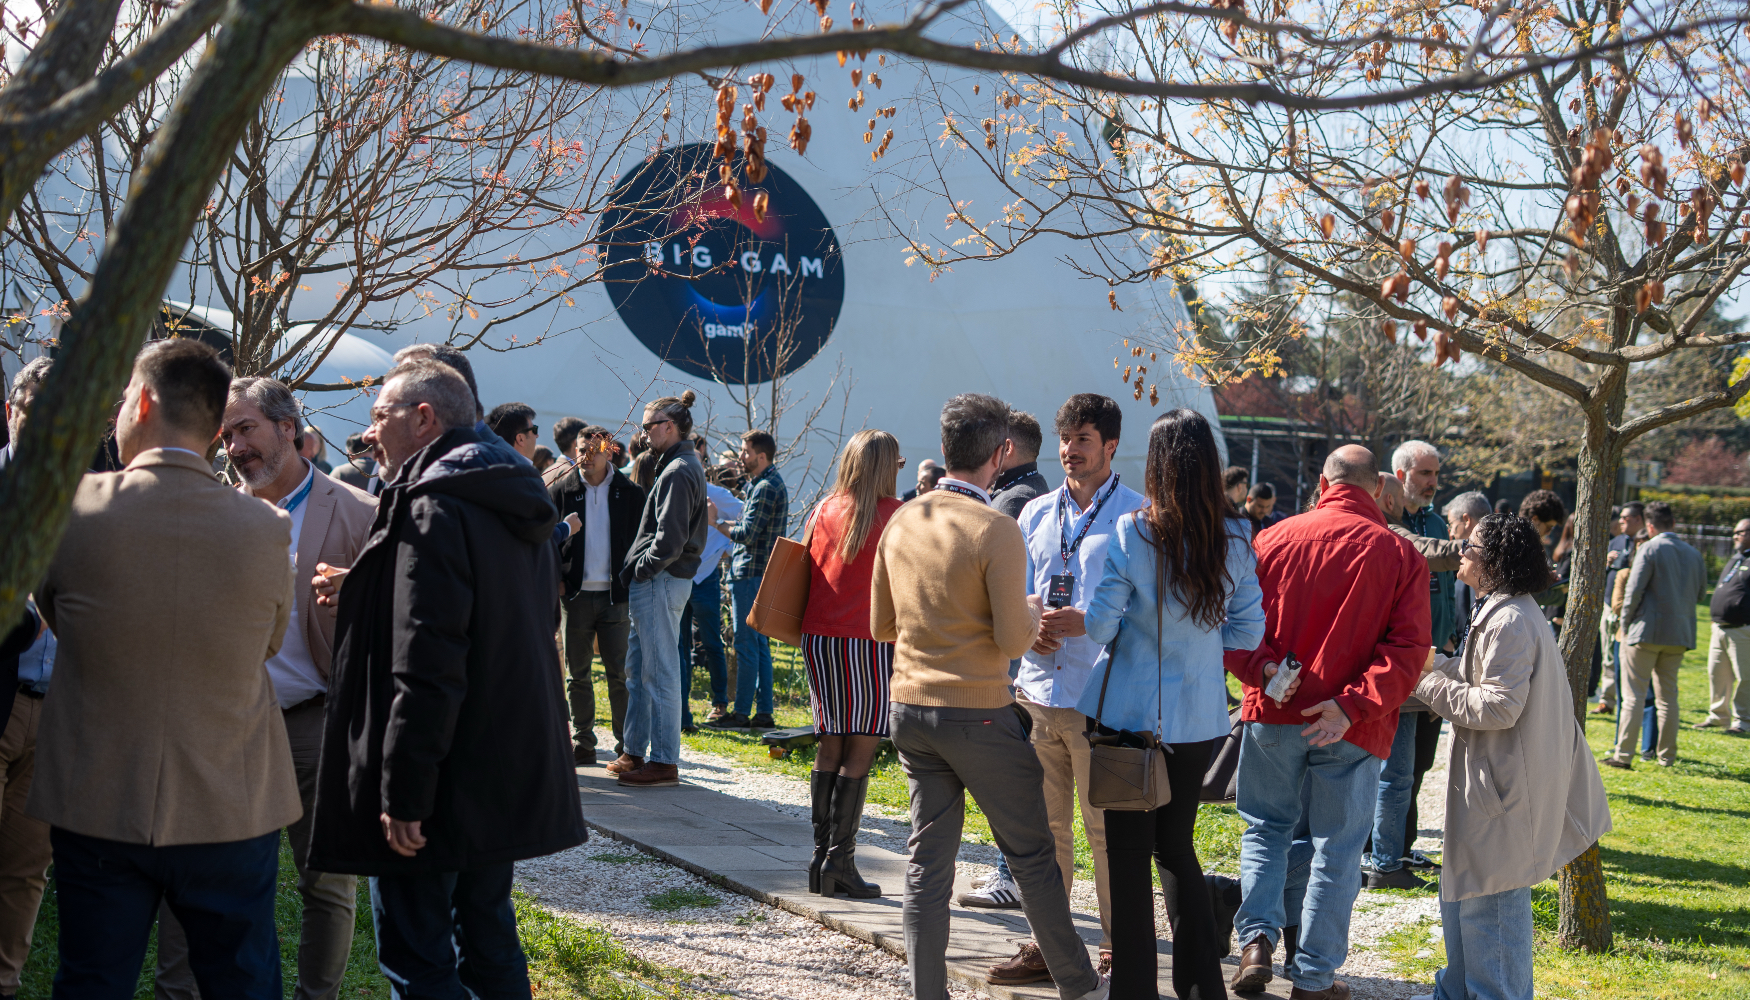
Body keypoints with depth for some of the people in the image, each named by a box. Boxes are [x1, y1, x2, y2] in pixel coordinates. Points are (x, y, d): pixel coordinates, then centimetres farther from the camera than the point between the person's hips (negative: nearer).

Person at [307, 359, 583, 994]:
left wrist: (402, 794, -22)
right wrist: (360, 601, 19)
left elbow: (427, 668, -24)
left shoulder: (433, 507, -17)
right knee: (488, 943, 19)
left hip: (446, 784, -10)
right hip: (509, 776, 10)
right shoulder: (516, 508, 13)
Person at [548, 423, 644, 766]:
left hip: (616, 595, -1)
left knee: (620, 674, -1)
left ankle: (627, 746, 6)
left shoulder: (630, 492, 4)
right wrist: (555, 579, -2)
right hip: (575, 595, 1)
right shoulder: (560, 489, 4)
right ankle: (582, 746, 15)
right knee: (577, 674, 7)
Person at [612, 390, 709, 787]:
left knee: (659, 673, -6)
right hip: (656, 582, 11)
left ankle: (664, 762, -2)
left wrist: (640, 570, -12)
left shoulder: (677, 472, -16)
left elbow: (669, 539, -23)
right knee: (637, 668, 16)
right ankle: (635, 752, 24)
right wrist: (637, 571, 12)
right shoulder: (685, 464, 16)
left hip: (659, 582, -11)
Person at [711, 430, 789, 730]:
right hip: (759, 573, 11)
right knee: (760, 644, 11)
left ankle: (741, 712, -5)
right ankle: (763, 711, 14)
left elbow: (748, 534, -20)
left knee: (746, 644, -7)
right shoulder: (762, 483, 18)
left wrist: (717, 522, -7)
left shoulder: (766, 487, -15)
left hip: (752, 574, -11)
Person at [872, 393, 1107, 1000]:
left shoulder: (901, 522, 4)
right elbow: (1014, 641, -15)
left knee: (928, 863, 10)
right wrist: (1032, 612, 5)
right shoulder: (996, 531, -15)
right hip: (978, 715, -6)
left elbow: (881, 626, 12)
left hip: (909, 710, 6)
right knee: (1032, 857, 8)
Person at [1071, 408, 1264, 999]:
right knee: (1177, 846, 19)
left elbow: (1096, 626, -11)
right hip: (1201, 716, 4)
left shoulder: (1130, 534, -15)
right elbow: (1248, 630, 5)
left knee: (1129, 856, 6)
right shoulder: (1235, 539, -2)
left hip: (1132, 713, -4)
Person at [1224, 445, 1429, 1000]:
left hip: (1273, 714, 2)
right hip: (1351, 730, -1)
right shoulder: (1400, 555, -2)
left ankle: (1258, 938, 2)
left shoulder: (1276, 539, 2)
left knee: (1266, 828, 19)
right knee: (1334, 849, 8)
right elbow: (1408, 647, -11)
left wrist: (1259, 668, -11)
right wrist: (1354, 704, -16)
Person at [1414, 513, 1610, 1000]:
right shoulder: (1507, 612, 14)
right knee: (1460, 892, 20)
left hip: (1504, 791, -11)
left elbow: (1498, 706, -24)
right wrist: (1436, 662, 9)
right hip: (1489, 778, 11)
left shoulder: (1511, 622, -20)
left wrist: (1429, 684, -15)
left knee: (1490, 902, -3)